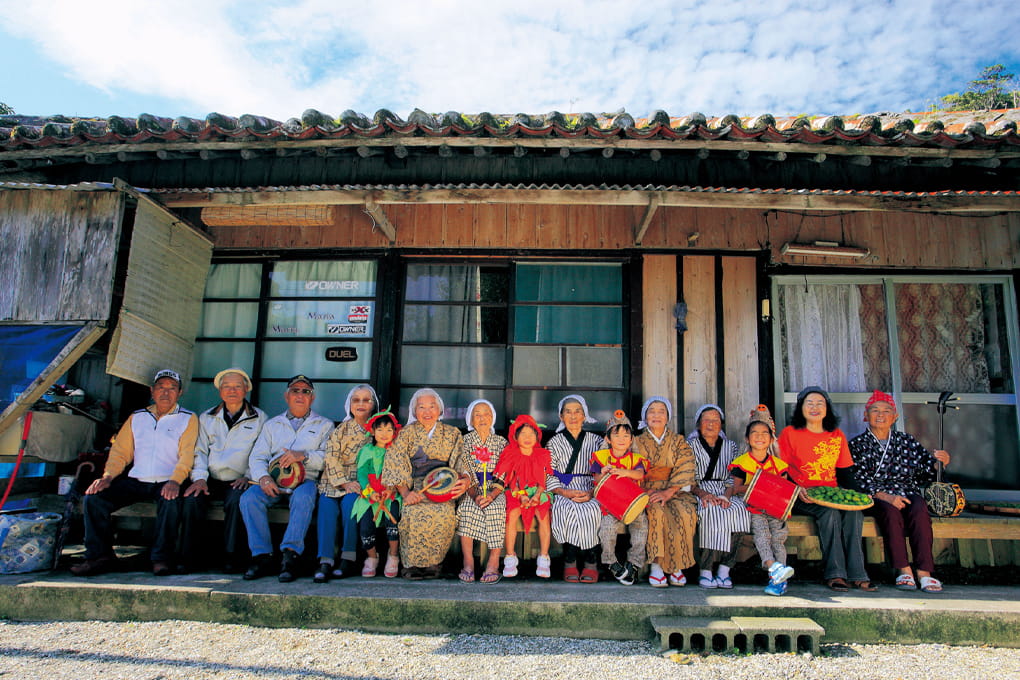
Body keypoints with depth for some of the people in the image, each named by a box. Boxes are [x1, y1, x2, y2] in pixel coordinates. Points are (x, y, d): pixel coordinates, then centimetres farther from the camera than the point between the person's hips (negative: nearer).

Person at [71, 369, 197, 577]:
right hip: (135, 481, 4)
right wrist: (107, 476, -4)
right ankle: (100, 556, -4)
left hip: (166, 483, -4)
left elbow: (186, 455, -5)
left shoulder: (188, 419, 7)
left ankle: (161, 558, -20)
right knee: (93, 498, -16)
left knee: (171, 501, -36)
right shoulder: (137, 417, 20)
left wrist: (175, 481, -23)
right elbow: (120, 451, 15)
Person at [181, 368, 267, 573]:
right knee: (192, 500, -27)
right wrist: (199, 477, -5)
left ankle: (232, 560, -22)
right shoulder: (207, 418, 20)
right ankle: (188, 559, -14)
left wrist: (248, 477, -10)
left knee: (236, 502, -33)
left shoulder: (259, 418, 10)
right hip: (211, 480, 3)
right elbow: (200, 451, 12)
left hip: (239, 481, -3)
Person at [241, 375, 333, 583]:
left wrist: (303, 455, -18)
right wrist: (263, 477, -12)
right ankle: (262, 555, -21)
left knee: (303, 497, -36)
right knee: (249, 498, -27)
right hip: (273, 481, 3)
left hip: (305, 480, -3)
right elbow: (257, 457, 11)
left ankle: (290, 555, -34)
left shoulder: (324, 425, 17)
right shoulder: (272, 424, 25)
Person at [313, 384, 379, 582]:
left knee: (350, 501, -31)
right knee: (326, 505, -27)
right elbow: (331, 458, 1)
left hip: (364, 483, -2)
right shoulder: (341, 429, 13)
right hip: (336, 482, 2)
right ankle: (325, 562, -28)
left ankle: (348, 559, -24)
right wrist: (345, 483, -14)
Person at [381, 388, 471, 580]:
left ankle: (433, 562, -12)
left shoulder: (452, 434, 15)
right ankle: (413, 564, -14)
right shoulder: (407, 433, 11)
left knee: (445, 513, -30)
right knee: (414, 512, -31)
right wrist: (405, 492, -17)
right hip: (415, 488, -1)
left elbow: (460, 463, 6)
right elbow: (396, 464, -1)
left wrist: (465, 480, -19)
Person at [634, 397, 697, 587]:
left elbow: (685, 471, -1)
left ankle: (676, 566, -22)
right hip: (646, 492, -1)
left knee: (686, 513, -31)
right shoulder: (637, 442, 15)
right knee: (657, 512, -34)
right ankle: (655, 566, -28)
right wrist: (647, 494, -15)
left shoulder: (679, 442, 14)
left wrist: (667, 493, -16)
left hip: (675, 492, 1)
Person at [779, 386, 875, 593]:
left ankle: (857, 574, -23)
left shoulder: (837, 436, 16)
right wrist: (797, 490, -16)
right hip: (801, 498, -4)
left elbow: (845, 473, 16)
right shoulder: (789, 433, 3)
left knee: (854, 511, -26)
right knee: (829, 511, -31)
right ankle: (835, 574, -27)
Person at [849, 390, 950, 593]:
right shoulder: (857, 445, 9)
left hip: (908, 493, 2)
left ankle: (924, 572, -31)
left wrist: (938, 460, -10)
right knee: (890, 510, -33)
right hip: (876, 498, -2)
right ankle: (903, 570, -30)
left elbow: (926, 473, 12)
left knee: (919, 508, -30)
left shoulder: (906, 441, 18)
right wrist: (885, 496, -19)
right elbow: (859, 480, -4)